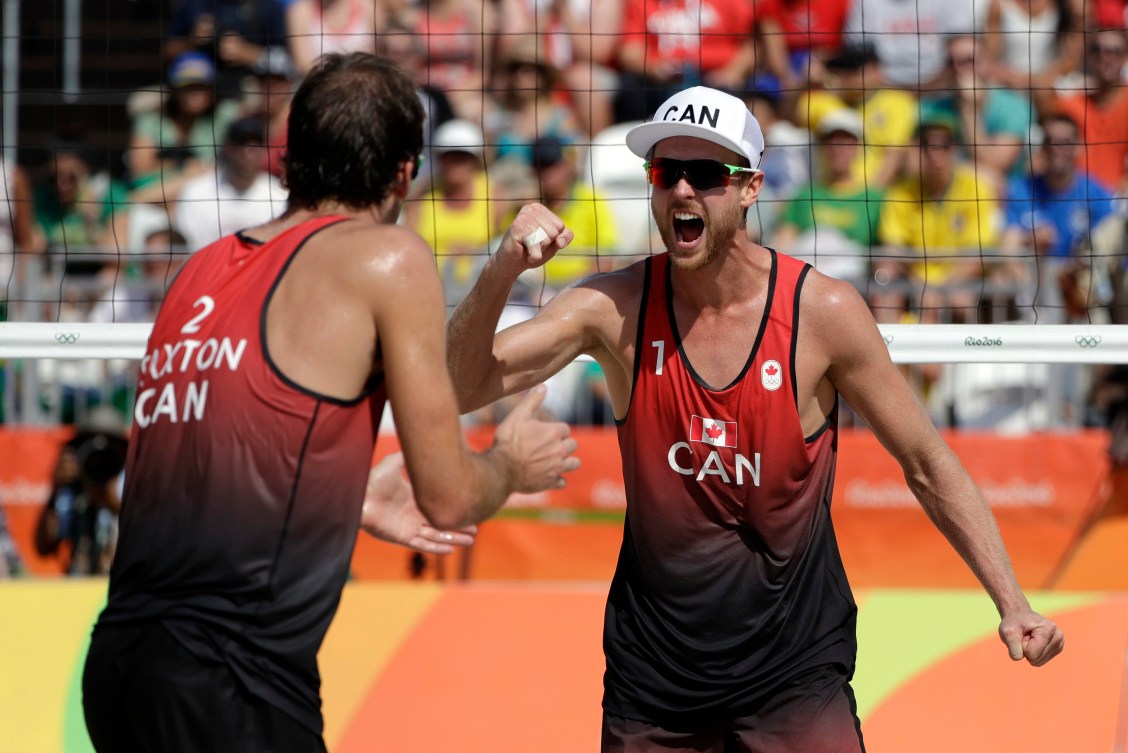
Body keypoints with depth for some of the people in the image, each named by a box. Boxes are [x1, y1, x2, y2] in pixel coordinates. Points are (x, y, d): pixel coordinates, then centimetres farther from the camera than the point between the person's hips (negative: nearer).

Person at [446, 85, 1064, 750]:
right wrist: (501, 274, -31)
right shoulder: (615, 308, -7)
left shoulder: (823, 313, -10)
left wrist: (1011, 603, -9)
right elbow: (459, 388, -14)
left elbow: (928, 465, -1)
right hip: (652, 669, 2)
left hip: (795, 671, -2)